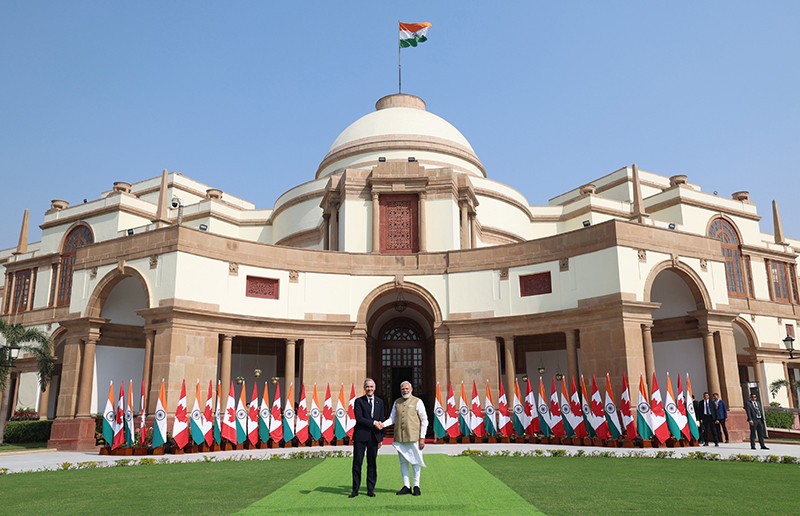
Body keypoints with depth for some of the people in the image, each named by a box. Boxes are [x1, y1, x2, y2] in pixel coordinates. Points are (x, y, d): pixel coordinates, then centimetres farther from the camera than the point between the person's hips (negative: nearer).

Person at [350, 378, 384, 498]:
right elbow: (359, 418, -10)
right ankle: (355, 489, 9)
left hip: (374, 436, 3)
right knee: (357, 463, 0)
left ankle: (371, 489, 16)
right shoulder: (359, 401, 1)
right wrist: (373, 422, -13)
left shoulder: (380, 402, 12)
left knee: (372, 463, 7)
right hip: (360, 436, -3)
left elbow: (381, 421, 12)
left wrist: (381, 438, 8)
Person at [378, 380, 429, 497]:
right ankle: (406, 486, 17)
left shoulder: (417, 402, -1)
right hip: (400, 438, 4)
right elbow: (392, 418, 12)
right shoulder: (397, 402, 11)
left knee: (415, 461, 2)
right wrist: (383, 424, -9)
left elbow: (424, 420, -1)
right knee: (403, 462, 9)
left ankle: (416, 486, 13)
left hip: (413, 437, -4)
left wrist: (422, 438, -7)